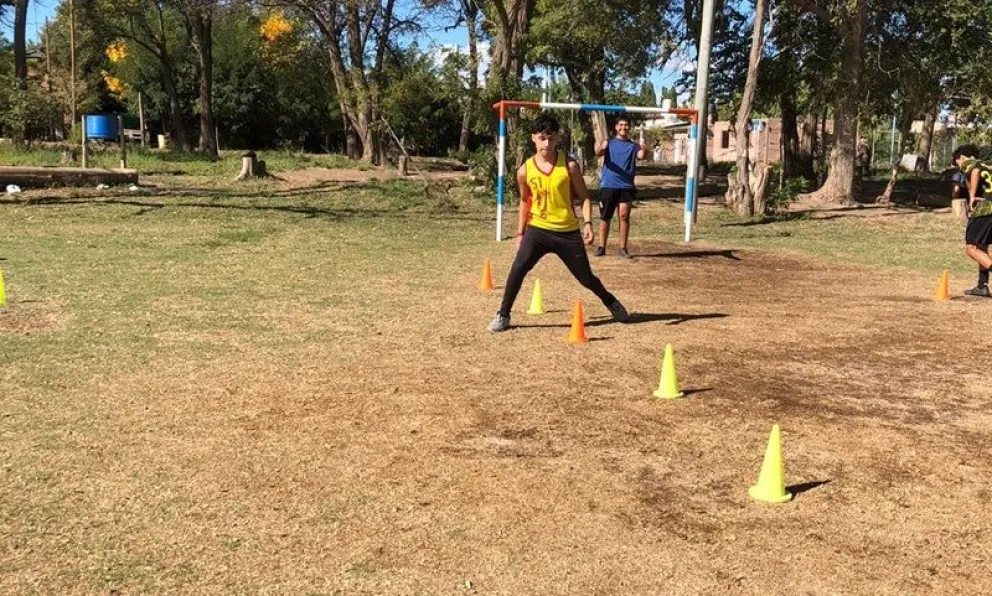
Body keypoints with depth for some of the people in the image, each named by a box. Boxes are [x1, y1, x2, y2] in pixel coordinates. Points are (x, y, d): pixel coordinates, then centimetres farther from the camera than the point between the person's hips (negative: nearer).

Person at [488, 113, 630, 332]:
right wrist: (520, 233, 12)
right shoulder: (525, 170, -4)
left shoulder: (569, 165, -9)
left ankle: (611, 302, 37)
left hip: (568, 232, -1)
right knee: (518, 268, -19)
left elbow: (584, 197, -2)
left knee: (586, 277, 9)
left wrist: (588, 223, -16)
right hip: (538, 229, 1)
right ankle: (503, 315, -4)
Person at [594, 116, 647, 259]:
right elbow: (598, 153, -14)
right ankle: (601, 246, 14)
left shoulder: (633, 146, 9)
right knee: (605, 217, 5)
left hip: (626, 186, 0)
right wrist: (600, 149, -38)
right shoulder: (609, 143, 6)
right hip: (608, 185, 0)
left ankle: (623, 248, -1)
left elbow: (641, 156, -12)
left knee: (624, 215, -7)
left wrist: (644, 151, -36)